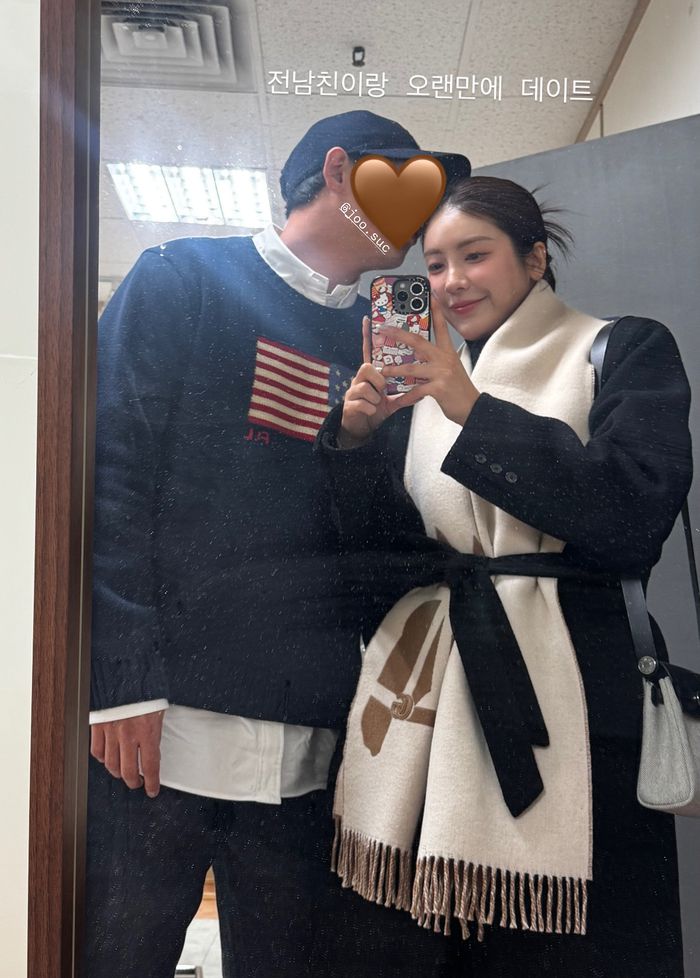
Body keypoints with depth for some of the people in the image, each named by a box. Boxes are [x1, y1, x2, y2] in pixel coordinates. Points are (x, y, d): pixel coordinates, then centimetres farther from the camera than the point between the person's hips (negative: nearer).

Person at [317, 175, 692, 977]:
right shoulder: (423, 377, 15)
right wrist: (354, 435, -7)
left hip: (563, 692, -3)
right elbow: (370, 542, 11)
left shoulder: (623, 351, 3)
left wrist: (474, 411, -17)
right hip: (425, 685, 4)